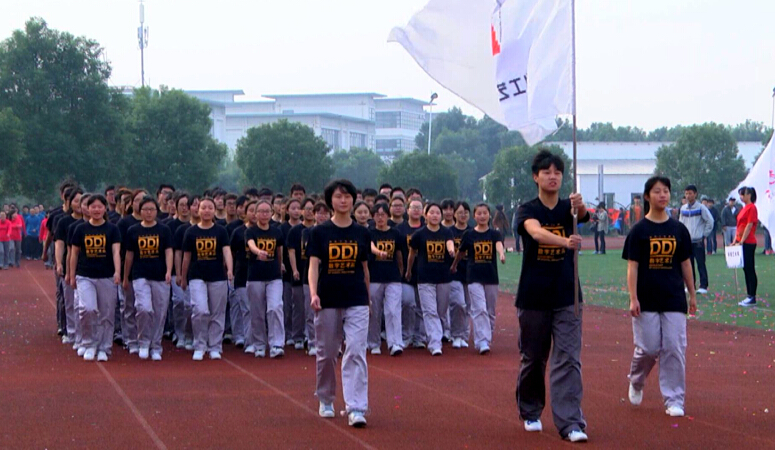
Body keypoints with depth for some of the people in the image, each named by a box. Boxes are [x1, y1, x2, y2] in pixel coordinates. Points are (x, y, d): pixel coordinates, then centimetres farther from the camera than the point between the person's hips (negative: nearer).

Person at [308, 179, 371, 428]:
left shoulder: (361, 233, 6)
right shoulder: (320, 232, 0)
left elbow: (364, 268, 13)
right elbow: (313, 265, -7)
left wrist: (368, 299, 16)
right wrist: (313, 293, -22)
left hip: (356, 301, 0)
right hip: (328, 301, 0)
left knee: (356, 351, -11)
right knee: (326, 353, 10)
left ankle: (356, 409, -15)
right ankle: (326, 400, 31)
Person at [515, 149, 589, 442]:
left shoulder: (568, 207, 1)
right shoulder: (528, 210, -6)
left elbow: (583, 215, -23)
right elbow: (536, 232, -28)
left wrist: (581, 207, -49)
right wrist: (565, 241, -49)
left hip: (567, 297, 1)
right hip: (533, 297, -1)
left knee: (569, 360, -7)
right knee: (533, 359, 11)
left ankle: (571, 423, -10)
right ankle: (530, 413, 30)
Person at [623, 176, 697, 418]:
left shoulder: (678, 229, 7)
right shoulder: (639, 230, -2)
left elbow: (685, 263, 13)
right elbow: (632, 266, -4)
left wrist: (692, 295, 12)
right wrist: (633, 298, -11)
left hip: (674, 298, 2)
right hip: (646, 300, -2)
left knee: (674, 349, -2)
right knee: (648, 348, -1)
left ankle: (674, 400, 4)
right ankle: (636, 383, 29)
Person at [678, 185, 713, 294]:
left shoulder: (701, 208, -6)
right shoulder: (683, 209, 9)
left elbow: (710, 221, -4)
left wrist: (704, 234, -4)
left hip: (698, 241, -5)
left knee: (701, 264, -5)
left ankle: (703, 286, -4)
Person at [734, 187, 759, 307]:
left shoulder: (751, 208, -12)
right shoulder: (745, 208, 15)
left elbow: (749, 226, -17)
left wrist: (742, 241, -18)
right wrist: (735, 241, 14)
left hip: (748, 243, -9)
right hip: (742, 242, 9)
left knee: (750, 269, -6)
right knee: (746, 269, 11)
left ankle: (752, 298, -4)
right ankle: (749, 296, 15)